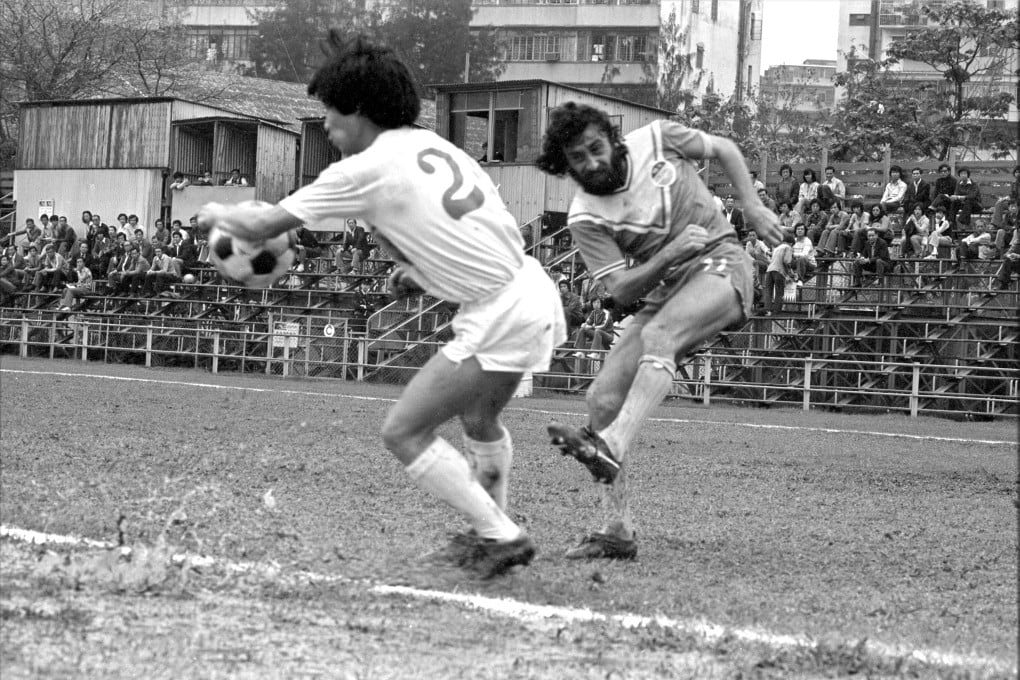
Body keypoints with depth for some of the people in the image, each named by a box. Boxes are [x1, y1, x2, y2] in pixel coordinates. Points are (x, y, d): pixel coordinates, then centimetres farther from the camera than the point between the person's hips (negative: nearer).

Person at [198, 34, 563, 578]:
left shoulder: (364, 170, -10)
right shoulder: (434, 145, 13)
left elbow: (261, 226, -4)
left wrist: (217, 214, 16)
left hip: (498, 318, -9)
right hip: (535, 291, 9)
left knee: (403, 432, 0)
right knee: (478, 416, 31)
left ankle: (503, 538, 0)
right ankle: (492, 531, 40)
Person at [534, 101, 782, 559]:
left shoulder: (657, 139, -6)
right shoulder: (585, 218, -7)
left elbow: (724, 149, 11)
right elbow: (621, 291, -12)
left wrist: (751, 206, 0)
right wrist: (672, 253, -24)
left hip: (721, 265, -4)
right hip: (664, 289, 4)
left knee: (658, 334, -35)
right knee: (603, 397, -9)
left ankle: (612, 446, -54)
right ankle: (618, 530, -4)